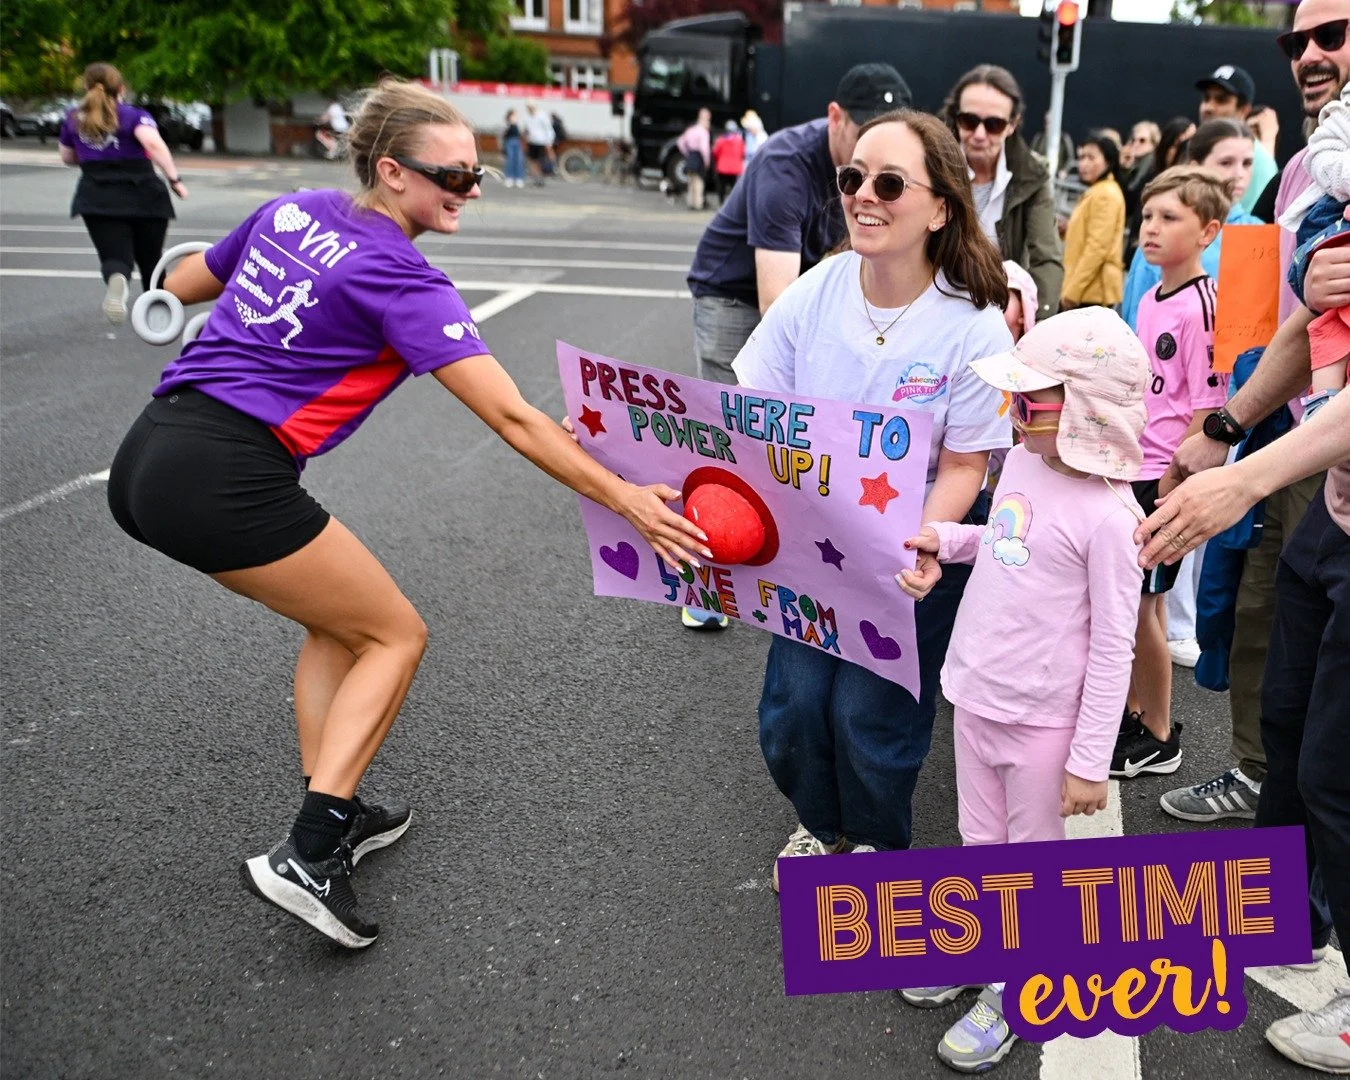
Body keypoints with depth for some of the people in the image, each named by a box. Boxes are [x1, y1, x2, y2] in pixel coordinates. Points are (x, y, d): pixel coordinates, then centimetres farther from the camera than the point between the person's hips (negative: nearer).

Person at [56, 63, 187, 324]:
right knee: (150, 258, 15)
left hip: (98, 198, 1)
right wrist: (174, 179, -17)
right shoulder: (135, 116, 3)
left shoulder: (73, 120, 15)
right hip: (144, 195, -1)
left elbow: (68, 158, 26)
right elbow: (153, 143, -17)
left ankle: (116, 280, -45)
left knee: (115, 257, -9)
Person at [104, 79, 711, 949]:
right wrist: (626, 499, -14)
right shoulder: (400, 280, -11)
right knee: (394, 635, 7)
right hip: (226, 480, -8)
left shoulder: (294, 211, 12)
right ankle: (307, 858, 0)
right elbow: (512, 418, -16)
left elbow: (181, 284, 27)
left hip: (146, 459, 9)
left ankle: (336, 814, 25)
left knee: (339, 621, 23)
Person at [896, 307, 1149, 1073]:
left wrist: (1091, 760, -16)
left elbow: (1113, 648, -19)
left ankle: (1013, 992, 31)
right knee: (981, 843, 22)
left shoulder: (1106, 514, -23)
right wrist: (945, 540, 2)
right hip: (977, 696, 7)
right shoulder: (1022, 463, -1)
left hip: (1042, 719, -7)